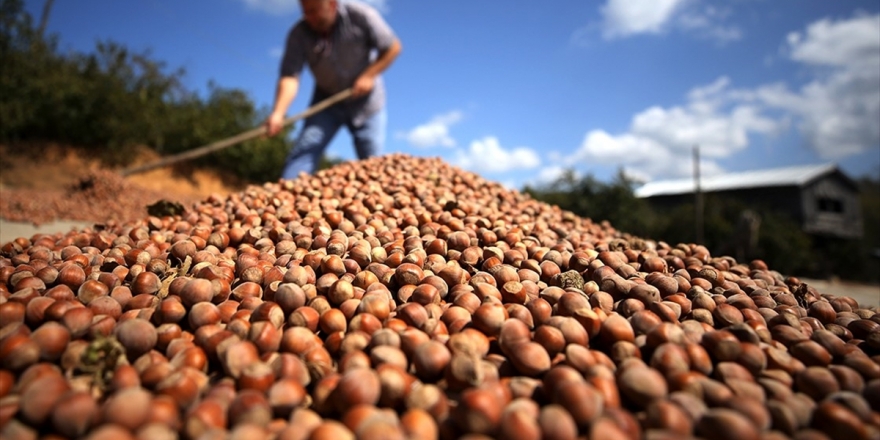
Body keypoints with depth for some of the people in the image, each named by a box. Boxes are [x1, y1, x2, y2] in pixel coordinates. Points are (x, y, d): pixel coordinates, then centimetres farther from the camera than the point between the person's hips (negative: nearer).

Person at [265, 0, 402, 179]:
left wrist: (369, 75, -21)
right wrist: (278, 113, -41)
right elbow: (290, 77, -25)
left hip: (365, 101, -1)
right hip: (326, 101, 1)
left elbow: (393, 47, -10)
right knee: (303, 150, -13)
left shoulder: (360, 15, -18)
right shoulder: (299, 34, -16)